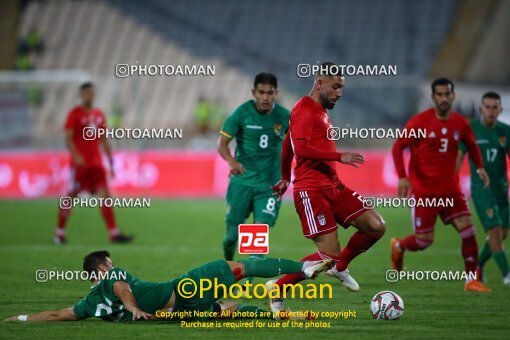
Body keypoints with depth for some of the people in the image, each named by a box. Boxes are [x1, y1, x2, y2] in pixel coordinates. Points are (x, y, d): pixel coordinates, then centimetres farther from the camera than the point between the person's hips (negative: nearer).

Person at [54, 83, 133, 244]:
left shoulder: (99, 115, 13)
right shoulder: (74, 114, -4)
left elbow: (104, 140, 18)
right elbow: (68, 138, -10)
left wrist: (111, 163, 15)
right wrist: (76, 156, -26)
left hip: (96, 163, 5)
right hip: (80, 163, -5)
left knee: (105, 196, -5)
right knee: (71, 196, 3)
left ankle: (114, 233, -10)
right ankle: (59, 232, 17)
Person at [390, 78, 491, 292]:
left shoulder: (460, 123, 2)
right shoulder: (420, 122, -10)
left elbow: (471, 145, 22)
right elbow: (398, 147, -6)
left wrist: (479, 167, 10)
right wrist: (402, 176, -16)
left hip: (450, 189, 4)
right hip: (423, 190, -4)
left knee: (468, 230, -9)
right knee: (424, 241, -2)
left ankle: (471, 280, -1)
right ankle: (398, 246, 33)